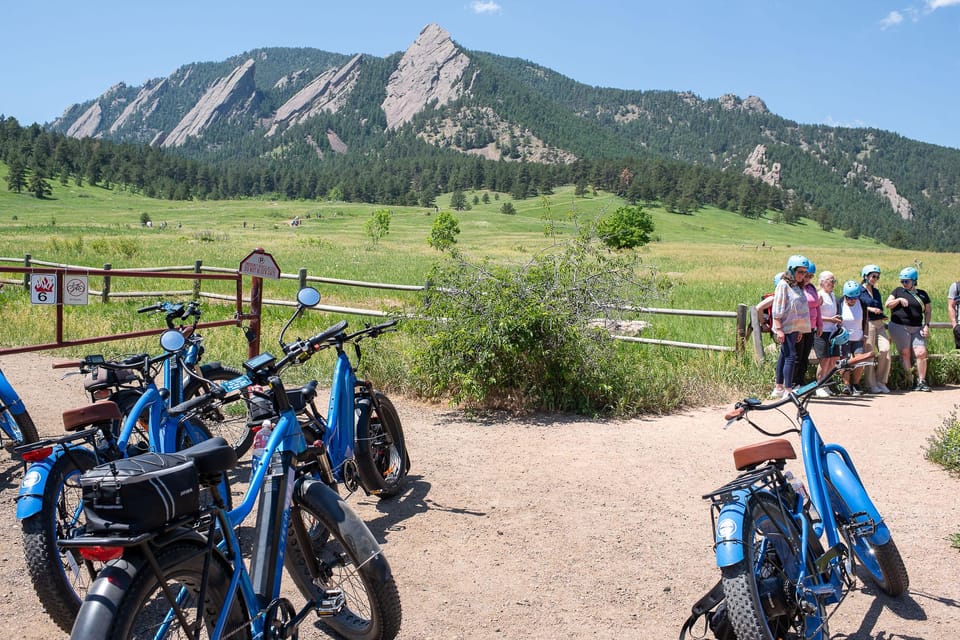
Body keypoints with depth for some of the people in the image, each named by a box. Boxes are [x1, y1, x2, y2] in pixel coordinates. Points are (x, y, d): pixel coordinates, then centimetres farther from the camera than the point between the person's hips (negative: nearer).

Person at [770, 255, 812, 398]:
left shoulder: (796, 286, 16)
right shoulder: (783, 285, -10)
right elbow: (777, 309, -15)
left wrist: (799, 330, 19)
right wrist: (779, 329, -20)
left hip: (794, 328, 9)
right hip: (786, 328, -9)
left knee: (784, 356, 12)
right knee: (791, 357, -12)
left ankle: (779, 388, 18)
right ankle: (788, 390, -12)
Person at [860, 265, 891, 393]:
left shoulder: (876, 291, 22)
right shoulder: (859, 291, 0)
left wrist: (883, 314, 8)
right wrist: (870, 309, -15)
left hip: (880, 324, 6)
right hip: (867, 324, -6)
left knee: (885, 350, -7)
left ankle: (881, 382, 5)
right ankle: (871, 384, 1)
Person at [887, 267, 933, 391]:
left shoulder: (922, 294, 13)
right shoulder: (898, 291, 9)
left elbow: (927, 312, 15)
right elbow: (888, 304, 3)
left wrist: (927, 325, 2)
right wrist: (899, 300, -13)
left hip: (917, 328, 2)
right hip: (899, 326, -2)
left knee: (921, 353, -9)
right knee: (905, 353, -4)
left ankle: (921, 381, -1)